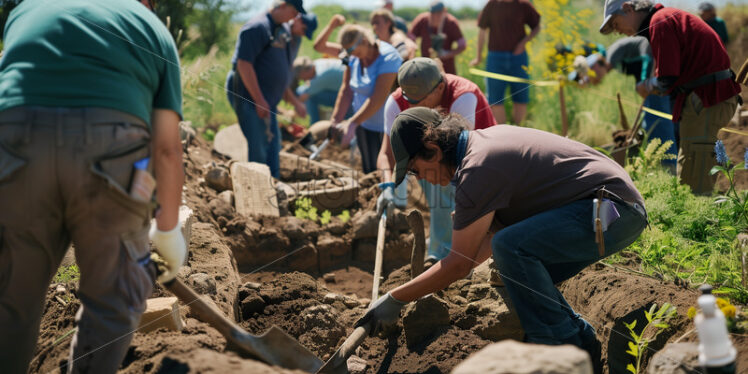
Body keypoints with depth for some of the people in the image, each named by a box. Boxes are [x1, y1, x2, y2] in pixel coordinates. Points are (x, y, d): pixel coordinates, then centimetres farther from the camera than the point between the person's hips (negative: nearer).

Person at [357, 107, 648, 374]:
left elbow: (459, 264, -13)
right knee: (525, 279, 13)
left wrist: (395, 300, -4)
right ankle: (583, 345, 18)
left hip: (613, 210, -11)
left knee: (511, 247, -24)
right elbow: (496, 228, 21)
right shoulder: (485, 140, 13)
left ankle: (564, 350, -13)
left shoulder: (477, 169, -17)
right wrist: (438, 284, 19)